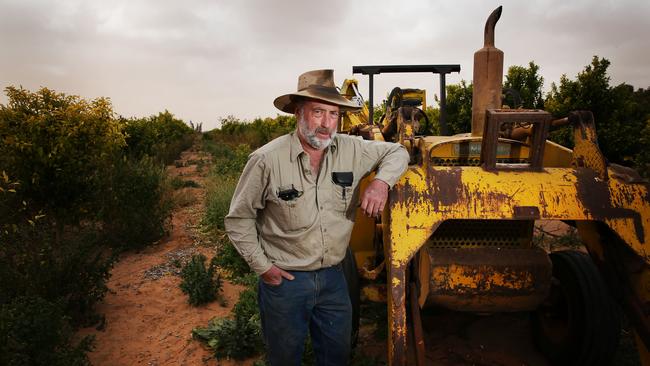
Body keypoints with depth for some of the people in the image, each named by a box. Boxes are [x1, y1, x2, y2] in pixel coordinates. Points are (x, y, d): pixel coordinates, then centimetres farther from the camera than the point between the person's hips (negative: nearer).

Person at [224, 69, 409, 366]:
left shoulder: (351, 150, -6)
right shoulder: (267, 159, -17)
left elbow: (396, 152, 9)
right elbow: (238, 218, -7)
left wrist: (381, 181, -11)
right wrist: (261, 266, -8)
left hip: (333, 276, 4)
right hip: (284, 279, -3)